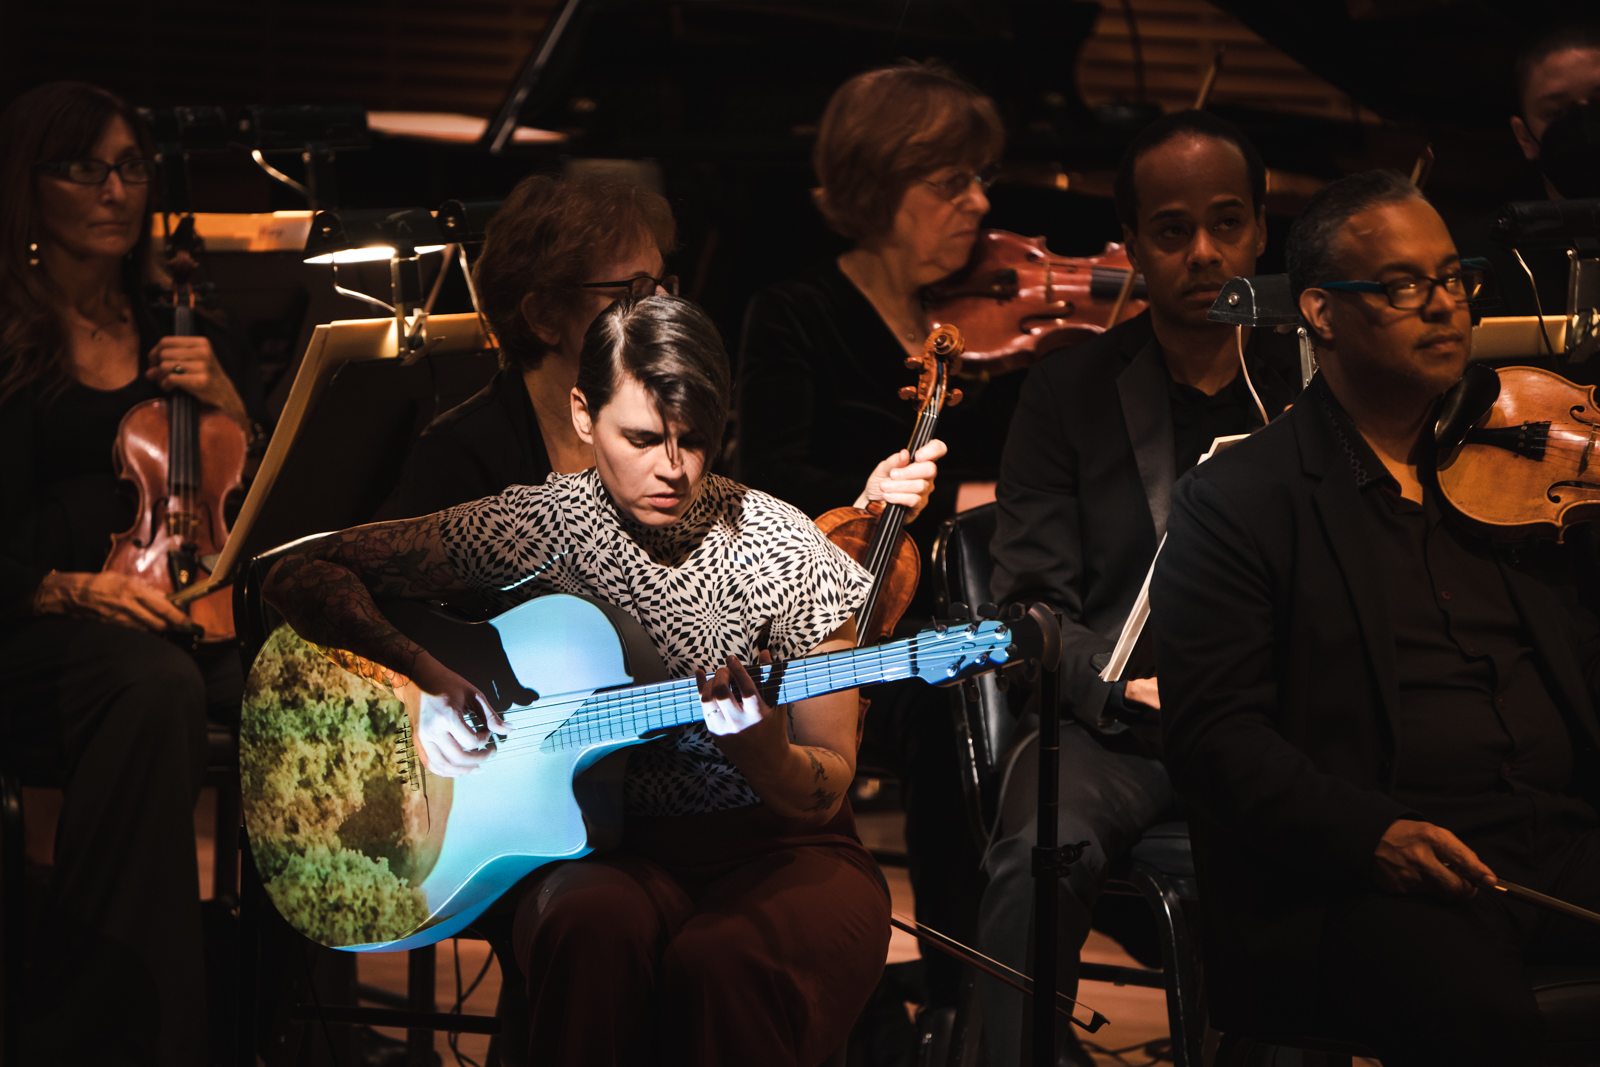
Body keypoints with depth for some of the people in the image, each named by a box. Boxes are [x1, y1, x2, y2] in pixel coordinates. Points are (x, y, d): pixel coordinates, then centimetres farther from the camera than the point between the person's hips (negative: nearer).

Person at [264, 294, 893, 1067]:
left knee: (725, 965, -38)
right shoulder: (533, 529, -1)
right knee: (595, 931, -37)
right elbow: (303, 573, 2)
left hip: (771, 847, -1)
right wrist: (416, 672, -14)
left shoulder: (785, 553, -3)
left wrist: (764, 757, -26)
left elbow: (826, 790, -2)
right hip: (605, 846, 1)